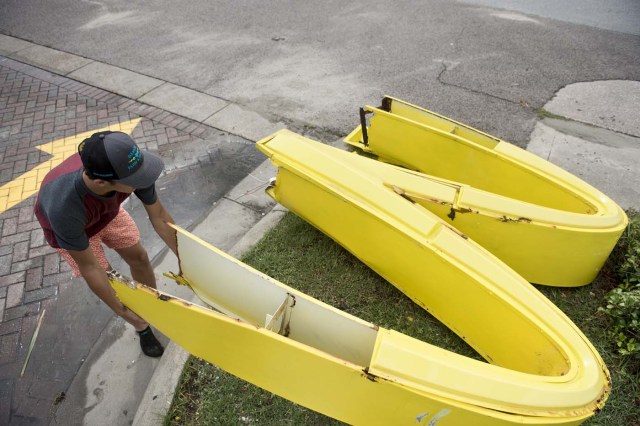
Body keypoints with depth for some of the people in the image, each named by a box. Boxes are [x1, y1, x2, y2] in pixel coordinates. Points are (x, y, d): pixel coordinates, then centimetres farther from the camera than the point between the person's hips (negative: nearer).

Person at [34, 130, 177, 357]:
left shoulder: (128, 168, -38)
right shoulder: (65, 209, -47)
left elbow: (159, 217, -21)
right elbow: (89, 267, -31)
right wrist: (122, 311, -22)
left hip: (108, 212, 4)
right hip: (71, 227, -3)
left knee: (139, 257, 11)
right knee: (109, 284, 2)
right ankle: (142, 326, 29)